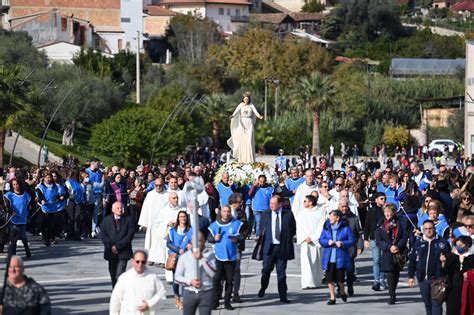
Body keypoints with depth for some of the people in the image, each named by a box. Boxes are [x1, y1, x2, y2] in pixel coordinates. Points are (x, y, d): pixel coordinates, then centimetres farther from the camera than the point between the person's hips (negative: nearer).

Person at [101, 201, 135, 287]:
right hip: (111, 252, 3)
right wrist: (111, 247, -11)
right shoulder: (106, 220, 9)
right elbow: (103, 235, 2)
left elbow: (130, 236, -6)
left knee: (120, 275, -14)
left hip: (123, 253, -3)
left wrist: (117, 246, -12)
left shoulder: (128, 220, 2)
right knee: (113, 275, 10)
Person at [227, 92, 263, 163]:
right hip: (242, 123, 0)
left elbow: (256, 112, -11)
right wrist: (233, 116, -36)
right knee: (242, 141, -1)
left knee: (249, 141, -8)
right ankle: (242, 159, 3)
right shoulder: (241, 105, 3)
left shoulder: (252, 106, 4)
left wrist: (259, 116, -33)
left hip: (249, 124, 0)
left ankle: (250, 159, -8)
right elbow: (236, 111, -14)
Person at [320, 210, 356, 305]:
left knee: (340, 278, -5)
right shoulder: (326, 228, 7)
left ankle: (342, 292, 26)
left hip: (341, 258, -3)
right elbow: (321, 240, 9)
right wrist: (328, 242, -11)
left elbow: (352, 240, -2)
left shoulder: (345, 228, -3)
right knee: (330, 278, 1)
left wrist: (342, 243, -17)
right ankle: (332, 298, 12)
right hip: (329, 258, 3)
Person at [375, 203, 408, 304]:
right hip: (387, 255, -1)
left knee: (396, 274, 7)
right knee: (390, 275, -8)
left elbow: (404, 237, 0)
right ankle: (392, 296, -6)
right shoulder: (380, 226, 4)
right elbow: (378, 241, -2)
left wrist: (397, 247, -15)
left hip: (399, 253, 1)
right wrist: (389, 247, -16)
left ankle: (392, 294, 21)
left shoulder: (399, 224, 7)